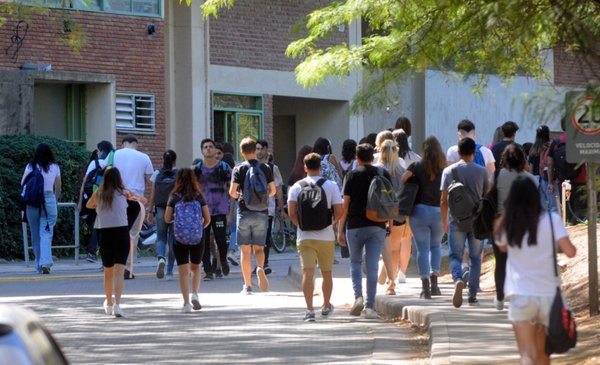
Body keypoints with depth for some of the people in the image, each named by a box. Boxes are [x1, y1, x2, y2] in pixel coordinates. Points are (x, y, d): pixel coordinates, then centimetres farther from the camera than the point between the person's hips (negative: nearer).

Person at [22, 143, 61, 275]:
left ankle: (39, 265, 16)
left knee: (35, 234, 11)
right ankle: (45, 262, -21)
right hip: (49, 200, 0)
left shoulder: (30, 167, 0)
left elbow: (23, 183, -2)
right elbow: (58, 187, 9)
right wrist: (55, 199, 26)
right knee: (46, 234, -3)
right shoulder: (55, 167, 3)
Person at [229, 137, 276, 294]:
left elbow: (232, 191, -10)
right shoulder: (265, 168, 3)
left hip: (244, 213, -2)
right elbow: (273, 190, 3)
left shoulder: (239, 169, -3)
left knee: (245, 250, 5)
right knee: (259, 248, 10)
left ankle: (247, 285, 4)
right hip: (261, 213, 2)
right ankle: (260, 268, -22)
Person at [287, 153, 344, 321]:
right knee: (326, 273, 16)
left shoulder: (296, 187, 0)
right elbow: (339, 211, -5)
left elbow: (292, 213, -8)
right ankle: (326, 306, 30)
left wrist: (301, 224, 9)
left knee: (307, 273, -6)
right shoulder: (330, 186, -1)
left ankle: (309, 309, -18)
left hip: (304, 237, 0)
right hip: (326, 237, 0)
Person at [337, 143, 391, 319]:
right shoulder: (383, 174, 6)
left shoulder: (352, 175, -2)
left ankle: (358, 297, -5)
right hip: (377, 226, 2)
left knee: (355, 262, 14)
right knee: (372, 266, 1)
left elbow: (345, 204, -4)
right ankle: (370, 306, -2)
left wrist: (340, 230, 0)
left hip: (356, 225, -1)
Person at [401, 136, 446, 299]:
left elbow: (401, 181, -9)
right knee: (436, 245, 21)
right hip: (439, 212, 1)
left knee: (423, 249, 3)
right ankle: (434, 280, 8)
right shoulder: (444, 169, 1)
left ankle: (425, 286, -1)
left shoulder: (417, 167, -2)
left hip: (420, 211, -1)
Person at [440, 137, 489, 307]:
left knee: (455, 256, 3)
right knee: (475, 258, 11)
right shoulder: (482, 171, -1)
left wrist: (445, 221, 11)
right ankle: (473, 295, 11)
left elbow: (443, 200, 0)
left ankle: (458, 279, -27)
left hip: (456, 221, -1)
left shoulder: (449, 171, -1)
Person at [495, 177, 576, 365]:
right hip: (548, 294, 1)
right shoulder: (551, 219, -4)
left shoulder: (507, 225, 2)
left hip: (521, 295, -1)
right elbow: (570, 251, -11)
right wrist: (555, 245, 10)